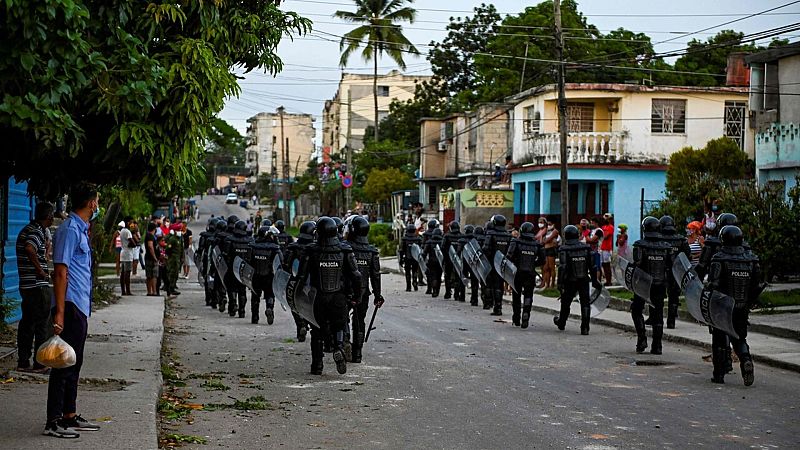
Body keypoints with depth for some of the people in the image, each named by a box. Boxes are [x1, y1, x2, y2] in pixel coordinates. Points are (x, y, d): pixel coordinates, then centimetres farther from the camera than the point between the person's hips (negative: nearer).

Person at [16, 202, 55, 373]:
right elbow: (30, 249, -33)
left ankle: (23, 362, 16)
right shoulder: (37, 232, -14)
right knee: (41, 324, -3)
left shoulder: (26, 230, 15)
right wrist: (40, 270, -23)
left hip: (26, 285, 9)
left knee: (26, 323, 12)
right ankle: (39, 364, 0)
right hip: (38, 285, -9)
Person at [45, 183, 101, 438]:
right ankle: (53, 422, -3)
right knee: (64, 364, -7)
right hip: (70, 307, -10)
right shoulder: (69, 230, -14)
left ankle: (70, 417, 21)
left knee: (74, 365, 14)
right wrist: (59, 312, -23)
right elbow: (60, 272, -19)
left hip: (81, 307, 10)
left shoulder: (80, 230, 17)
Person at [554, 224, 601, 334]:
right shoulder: (586, 248, 0)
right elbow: (592, 266, 3)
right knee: (585, 303, 2)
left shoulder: (564, 250, -11)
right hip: (584, 281, 1)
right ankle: (585, 328, -6)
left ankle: (561, 322, 36)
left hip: (570, 281, -1)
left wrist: (560, 283, -13)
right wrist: (594, 280, 12)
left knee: (566, 303, 16)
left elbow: (562, 268, -16)